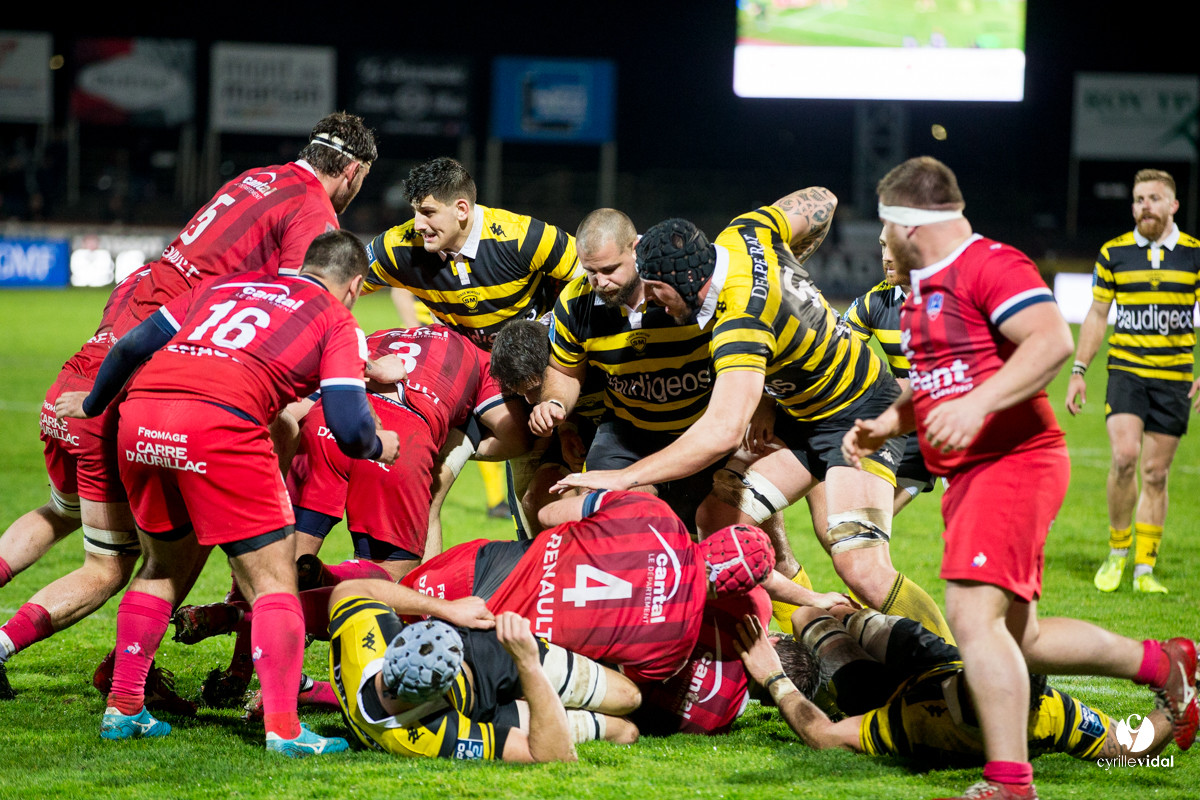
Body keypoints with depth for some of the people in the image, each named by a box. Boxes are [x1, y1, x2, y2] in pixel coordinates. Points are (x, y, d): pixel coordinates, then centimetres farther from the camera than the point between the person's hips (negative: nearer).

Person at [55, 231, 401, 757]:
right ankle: (282, 728, -5)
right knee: (273, 579, 4)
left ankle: (122, 710, 28)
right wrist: (379, 447, 25)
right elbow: (349, 426, 4)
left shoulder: (227, 285, 29)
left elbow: (133, 345, 26)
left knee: (165, 567, 25)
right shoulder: (337, 321, 16)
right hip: (219, 422, -5)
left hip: (139, 416, 5)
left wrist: (93, 402, 42)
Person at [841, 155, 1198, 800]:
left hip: (1013, 461, -11)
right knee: (1017, 637, 13)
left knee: (973, 615, -21)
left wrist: (977, 404, -33)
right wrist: (884, 425, 16)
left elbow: (1052, 341, -25)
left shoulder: (991, 266, -11)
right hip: (969, 475, 11)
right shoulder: (921, 291, 20)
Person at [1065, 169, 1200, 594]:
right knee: (1124, 456, -19)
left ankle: (1144, 569, 10)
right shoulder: (1113, 253, 4)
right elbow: (1097, 315, 11)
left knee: (1155, 473, 3)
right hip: (1125, 368, -1)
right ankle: (1117, 550, 0)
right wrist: (1078, 371, 6)